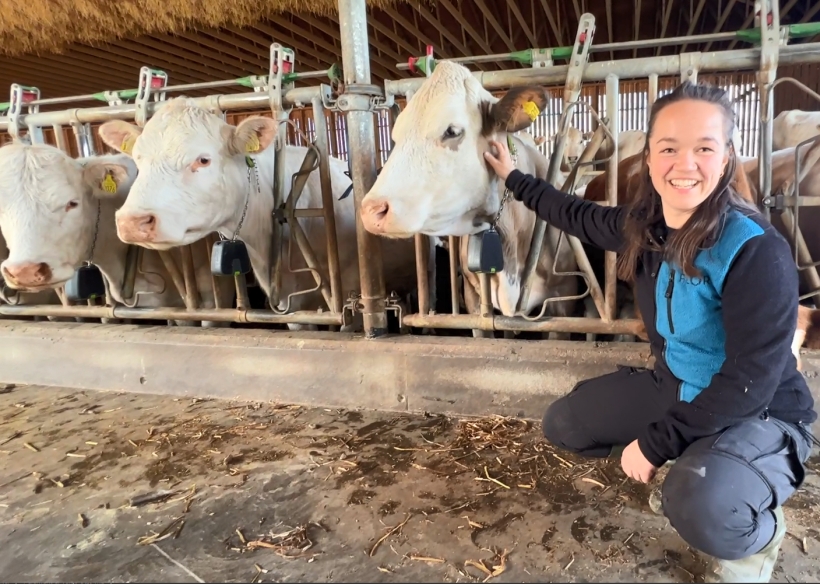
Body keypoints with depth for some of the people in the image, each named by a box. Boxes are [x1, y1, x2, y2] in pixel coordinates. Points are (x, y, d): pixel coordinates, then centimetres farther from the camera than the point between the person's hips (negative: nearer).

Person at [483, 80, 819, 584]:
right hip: (675, 388, 7)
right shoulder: (642, 226, -7)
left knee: (699, 505, -37)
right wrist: (514, 177, 22)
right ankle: (687, 464, 22)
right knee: (564, 424, 10)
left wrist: (656, 442, -24)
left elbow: (751, 381, -27)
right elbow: (577, 215, 14)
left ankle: (759, 535, 2)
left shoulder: (758, 252, -28)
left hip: (759, 416, -7)